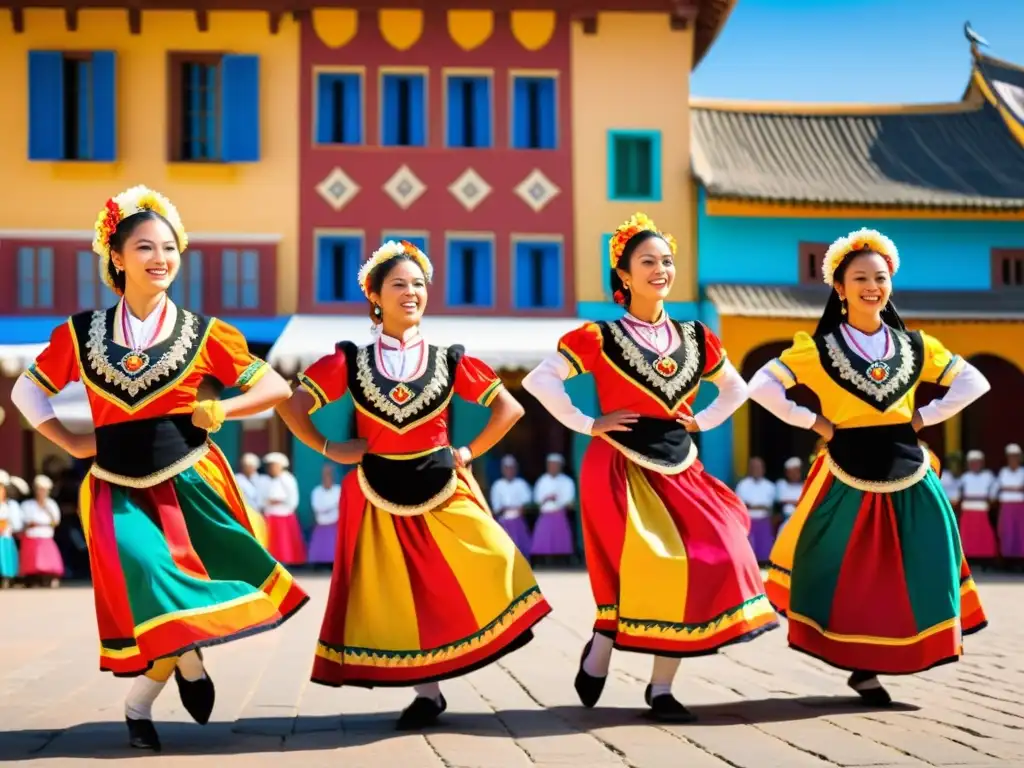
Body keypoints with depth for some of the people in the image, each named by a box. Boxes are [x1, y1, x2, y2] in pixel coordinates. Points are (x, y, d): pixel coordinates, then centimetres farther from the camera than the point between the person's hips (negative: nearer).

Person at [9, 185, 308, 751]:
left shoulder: (202, 333, 0)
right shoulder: (81, 333, 3)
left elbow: (277, 388, 5)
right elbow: (26, 391, 15)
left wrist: (221, 409, -9)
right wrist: (74, 443, 4)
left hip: (190, 481, 0)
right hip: (119, 488, 0)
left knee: (186, 594, -6)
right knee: (149, 578, -20)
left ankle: (140, 704, 19)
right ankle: (189, 665, 9)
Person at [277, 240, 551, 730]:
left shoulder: (449, 360, 1)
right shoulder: (351, 360, 0)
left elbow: (510, 409, 6)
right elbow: (292, 406, 3)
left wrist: (469, 453, 0)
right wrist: (329, 449, -2)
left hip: (441, 489, 0)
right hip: (379, 494, 0)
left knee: (458, 587, -13)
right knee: (395, 600, 3)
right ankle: (427, 692, 16)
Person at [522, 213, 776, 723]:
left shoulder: (695, 338, 10)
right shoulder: (600, 337, -4)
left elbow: (736, 389, 24)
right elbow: (537, 380, -8)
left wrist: (701, 421, 9)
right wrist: (587, 424, -10)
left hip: (680, 469, 5)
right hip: (620, 469, -5)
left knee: (704, 569, -5)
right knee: (643, 573, -15)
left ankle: (661, 689, 7)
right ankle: (597, 658, 13)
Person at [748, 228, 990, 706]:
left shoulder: (914, 345, 7)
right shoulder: (819, 348, -3)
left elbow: (974, 382, 10)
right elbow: (760, 386, -10)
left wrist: (924, 417, -1)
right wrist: (815, 422, -12)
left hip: (907, 478, 3)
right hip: (847, 481, -3)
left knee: (911, 580, 3)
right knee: (850, 582, 4)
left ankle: (868, 667, 17)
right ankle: (859, 666, 18)